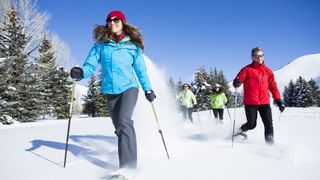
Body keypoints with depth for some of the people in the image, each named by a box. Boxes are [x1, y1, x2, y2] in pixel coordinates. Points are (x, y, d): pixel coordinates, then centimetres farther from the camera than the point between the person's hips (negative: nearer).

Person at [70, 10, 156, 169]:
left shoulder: (132, 45, 2)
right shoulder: (100, 45, 3)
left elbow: (140, 69, 8)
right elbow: (90, 65, -4)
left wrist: (148, 89, 6)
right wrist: (80, 72, -25)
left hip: (129, 87, -2)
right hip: (110, 91, 3)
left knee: (124, 121, -23)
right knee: (119, 126, 10)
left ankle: (128, 167, -22)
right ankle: (128, 154, 36)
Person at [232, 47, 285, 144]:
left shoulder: (268, 71, 10)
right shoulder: (247, 69, 0)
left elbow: (273, 87, 14)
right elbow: (238, 80, -10)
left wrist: (279, 101, 10)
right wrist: (236, 82, -35)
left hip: (265, 103, 3)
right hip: (250, 103, -3)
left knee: (269, 124, -5)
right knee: (252, 124, 4)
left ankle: (270, 144, 7)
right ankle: (241, 130, 36)